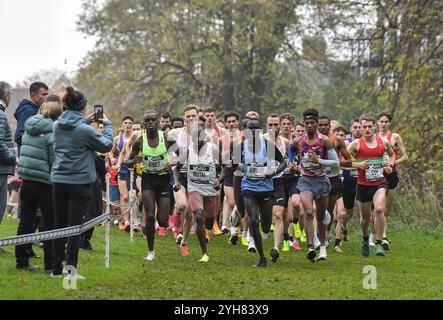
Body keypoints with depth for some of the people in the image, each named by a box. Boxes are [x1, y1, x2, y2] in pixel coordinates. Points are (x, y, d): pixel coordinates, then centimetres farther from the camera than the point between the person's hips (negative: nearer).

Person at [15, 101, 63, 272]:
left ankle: (21, 262, 15)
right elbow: (55, 161, -14)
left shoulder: (29, 130, 10)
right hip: (44, 183, -7)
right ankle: (50, 265, 3)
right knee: (51, 223, 2)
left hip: (26, 180, 7)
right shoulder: (53, 132, -12)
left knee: (25, 222, 11)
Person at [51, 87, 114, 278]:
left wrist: (87, 120, 19)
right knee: (74, 226, 0)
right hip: (79, 182, -6)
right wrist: (107, 124, 9)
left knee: (59, 224, 13)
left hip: (59, 180, 6)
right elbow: (107, 145, -4)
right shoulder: (85, 130, -18)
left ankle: (56, 268, 15)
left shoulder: (58, 125, 0)